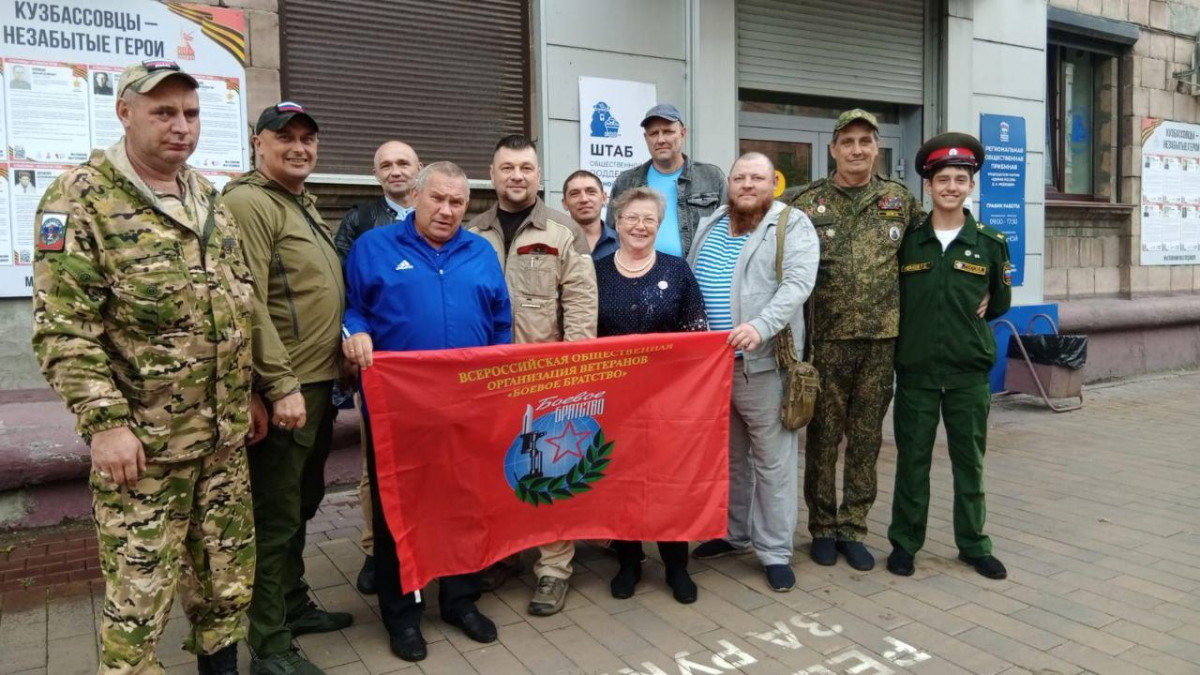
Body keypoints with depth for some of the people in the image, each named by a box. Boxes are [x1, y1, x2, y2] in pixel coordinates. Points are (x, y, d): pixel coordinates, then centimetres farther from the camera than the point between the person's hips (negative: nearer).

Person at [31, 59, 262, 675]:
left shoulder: (208, 198, 11)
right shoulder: (81, 198, -9)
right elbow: (62, 328, -14)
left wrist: (249, 393, 15)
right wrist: (104, 421, -19)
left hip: (225, 437, 6)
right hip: (142, 442, -6)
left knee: (229, 580, 16)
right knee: (138, 596, 4)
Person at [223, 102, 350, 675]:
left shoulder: (304, 204, 17)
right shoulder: (248, 203, -12)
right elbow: (248, 303, -20)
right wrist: (281, 386, -23)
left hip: (318, 383, 9)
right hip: (285, 390, -9)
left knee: (302, 505, 20)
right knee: (277, 517, 0)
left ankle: (294, 605, 36)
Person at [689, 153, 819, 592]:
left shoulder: (792, 226, -5)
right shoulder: (709, 226, 13)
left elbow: (797, 284, -18)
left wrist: (761, 326, -32)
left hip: (763, 363, -6)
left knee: (773, 461, 2)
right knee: (728, 456, 18)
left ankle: (775, 551, 14)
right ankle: (734, 533, 34)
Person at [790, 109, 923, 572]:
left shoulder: (899, 200, 7)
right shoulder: (809, 204, -1)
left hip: (881, 339, 3)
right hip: (827, 339, -2)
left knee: (867, 439, 9)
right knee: (823, 437, 6)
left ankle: (853, 529, 22)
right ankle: (823, 528, 21)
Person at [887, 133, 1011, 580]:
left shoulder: (989, 243, 1)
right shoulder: (907, 241, 0)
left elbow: (1002, 300, 13)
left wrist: (974, 317, 3)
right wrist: (911, 328, 2)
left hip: (969, 371, 1)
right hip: (916, 369, 0)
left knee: (969, 460, 11)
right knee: (912, 458, 7)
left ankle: (973, 543, 25)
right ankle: (905, 542, 20)